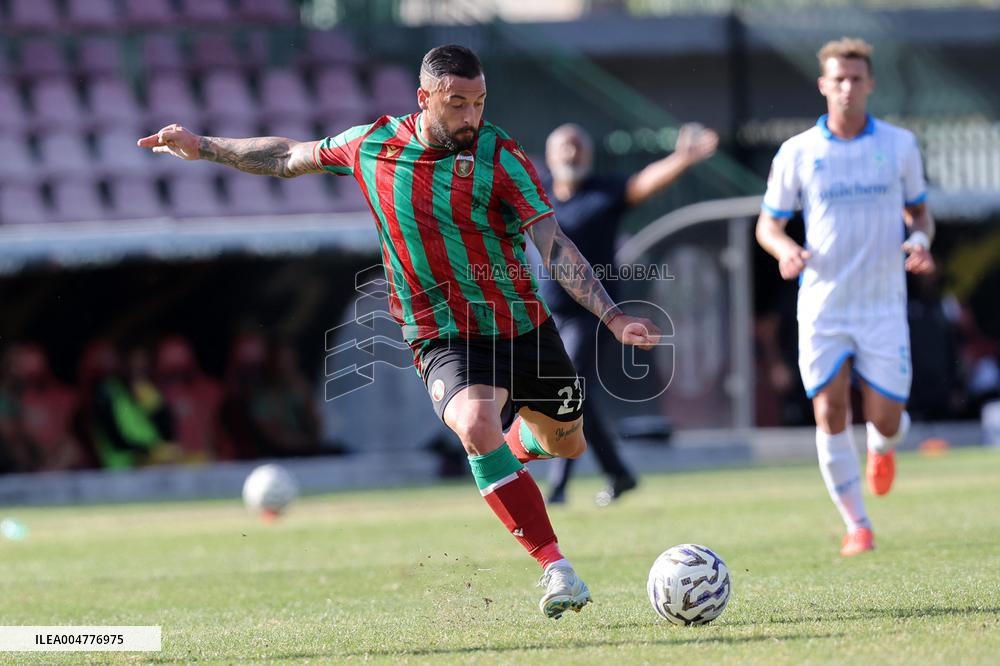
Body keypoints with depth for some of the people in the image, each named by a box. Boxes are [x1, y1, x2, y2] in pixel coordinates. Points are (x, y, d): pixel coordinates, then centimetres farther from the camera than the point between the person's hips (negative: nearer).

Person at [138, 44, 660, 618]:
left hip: (524, 328, 1)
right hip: (445, 339, -1)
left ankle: (516, 446, 57)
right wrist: (204, 148, 16)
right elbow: (290, 157, 13)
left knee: (566, 443, 17)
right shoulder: (371, 144, -6)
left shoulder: (499, 156, -13)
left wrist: (613, 317, -26)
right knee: (476, 427, -30)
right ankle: (557, 570, -25)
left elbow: (555, 247, -16)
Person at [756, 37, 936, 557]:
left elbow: (919, 210, 13)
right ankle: (857, 526, 5)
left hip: (883, 306, 0)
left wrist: (921, 241, -10)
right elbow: (768, 224, 7)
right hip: (822, 305, 0)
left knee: (886, 423, -2)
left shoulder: (900, 144, 2)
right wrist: (786, 250, -16)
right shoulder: (797, 153, -1)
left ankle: (881, 449, 37)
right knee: (830, 413, -8)